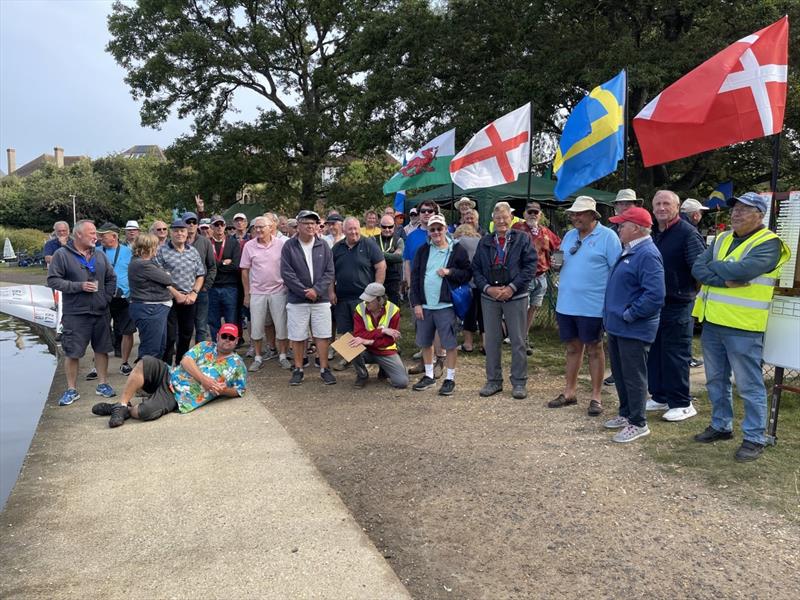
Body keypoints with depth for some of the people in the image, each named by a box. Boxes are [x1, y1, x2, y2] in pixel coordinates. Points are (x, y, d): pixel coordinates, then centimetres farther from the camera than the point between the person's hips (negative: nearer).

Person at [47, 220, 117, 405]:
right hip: (75, 314, -4)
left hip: (100, 313, 5)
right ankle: (72, 390, 12)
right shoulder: (62, 255, -5)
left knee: (102, 349, 10)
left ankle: (103, 384, 22)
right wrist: (78, 286, -16)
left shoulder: (99, 256, 10)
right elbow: (53, 280, -9)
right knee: (72, 353, 1)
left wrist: (107, 297, 5)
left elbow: (111, 278, 17)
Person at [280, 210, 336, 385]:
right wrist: (305, 291, -12)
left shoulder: (323, 246, 4)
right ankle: (298, 370, 19)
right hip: (296, 300, -1)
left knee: (322, 335, 4)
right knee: (297, 337, 6)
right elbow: (286, 273, -7)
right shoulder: (289, 246, -2)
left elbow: (329, 272, 1)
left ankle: (324, 369, 14)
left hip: (321, 299, 1)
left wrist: (316, 290, -12)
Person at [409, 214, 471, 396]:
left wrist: (450, 272, -16)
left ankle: (450, 379, 14)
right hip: (424, 305, 4)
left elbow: (468, 273, 0)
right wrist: (416, 303, -1)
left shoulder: (457, 250, -2)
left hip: (445, 305, -4)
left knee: (450, 343, 0)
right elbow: (415, 277, 6)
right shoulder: (423, 251, 8)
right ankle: (429, 375, 29)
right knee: (425, 342, 13)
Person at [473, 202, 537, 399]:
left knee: (518, 340, 3)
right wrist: (487, 288, -8)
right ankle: (493, 380, 20)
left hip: (515, 296, -3)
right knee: (491, 340, 8)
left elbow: (530, 266, -6)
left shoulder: (522, 239, 1)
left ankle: (519, 382, 14)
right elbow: (476, 268, 7)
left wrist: (512, 288, -13)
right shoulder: (485, 242, 9)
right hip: (489, 297, 3)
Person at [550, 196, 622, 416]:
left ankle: (596, 397, 16)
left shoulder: (607, 236, -7)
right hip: (566, 304, 6)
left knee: (594, 349, 6)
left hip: (592, 306, -6)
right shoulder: (569, 236, 12)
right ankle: (569, 392, 25)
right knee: (573, 347, 15)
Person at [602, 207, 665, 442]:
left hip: (634, 329, -10)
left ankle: (638, 423, 13)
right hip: (617, 326, 10)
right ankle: (626, 413, 34)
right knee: (619, 373, 19)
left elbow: (655, 295, -27)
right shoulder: (629, 251, 12)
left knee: (633, 376, 1)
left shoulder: (647, 255, -19)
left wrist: (629, 315, -20)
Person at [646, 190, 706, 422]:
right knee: (654, 353, 13)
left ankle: (682, 404, 9)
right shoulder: (655, 235, 13)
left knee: (676, 356, -2)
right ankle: (659, 397, 25)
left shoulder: (687, 233, -11)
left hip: (677, 306, -8)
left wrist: (693, 297, -11)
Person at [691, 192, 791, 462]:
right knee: (716, 380, 17)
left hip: (742, 327, -7)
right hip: (712, 322, 7)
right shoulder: (722, 239, 12)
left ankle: (754, 438, 12)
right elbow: (697, 268, 0)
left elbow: (743, 270, -25)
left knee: (749, 385, 1)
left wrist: (714, 265, -7)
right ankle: (721, 425, 31)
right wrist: (725, 280, -16)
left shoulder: (769, 243, -9)